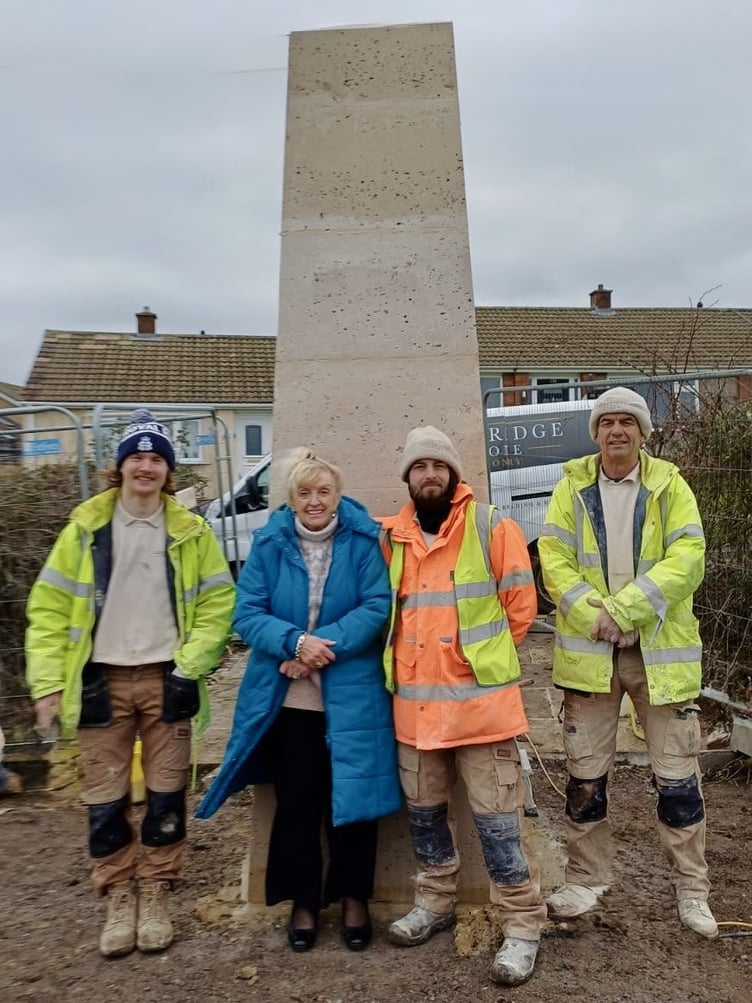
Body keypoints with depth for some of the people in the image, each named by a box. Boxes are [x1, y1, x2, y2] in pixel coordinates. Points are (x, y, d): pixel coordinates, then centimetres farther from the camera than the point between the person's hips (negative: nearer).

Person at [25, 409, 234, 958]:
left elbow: (217, 606, 0)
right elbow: (49, 609, 0)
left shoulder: (191, 532, 1)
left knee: (167, 795, 8)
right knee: (105, 799, 8)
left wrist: (187, 666, -11)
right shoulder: (86, 529, 1)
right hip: (102, 680, 0)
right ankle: (120, 898, 26)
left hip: (166, 680, 0)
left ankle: (155, 896, 26)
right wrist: (48, 683, -7)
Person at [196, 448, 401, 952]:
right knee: (296, 801, 11)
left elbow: (378, 606, -11)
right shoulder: (269, 544, 1)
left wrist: (325, 646, -20)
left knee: (350, 797, 9)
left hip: (351, 696, -1)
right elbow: (247, 613, -4)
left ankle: (354, 898, 30)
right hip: (287, 698, 2)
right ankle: (303, 901, 30)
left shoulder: (364, 541, -4)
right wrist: (296, 641, -20)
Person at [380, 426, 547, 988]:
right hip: (415, 702, 5)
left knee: (497, 819, 3)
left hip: (481, 698, -5)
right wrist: (412, 663, 10)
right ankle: (436, 903, 39)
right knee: (424, 810, 19)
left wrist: (482, 656, 3)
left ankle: (522, 926, 20)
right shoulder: (391, 537, 7)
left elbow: (521, 605, -3)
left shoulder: (492, 527, -6)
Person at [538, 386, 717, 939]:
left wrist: (622, 609, -20)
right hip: (588, 649, 1)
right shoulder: (573, 487, 3)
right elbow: (553, 560, -5)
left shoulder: (670, 486, 0)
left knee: (678, 774, 8)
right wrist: (592, 615, -19)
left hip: (660, 648, -1)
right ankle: (587, 877, 30)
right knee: (585, 772, 11)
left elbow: (687, 560, -11)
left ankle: (692, 887, 27)